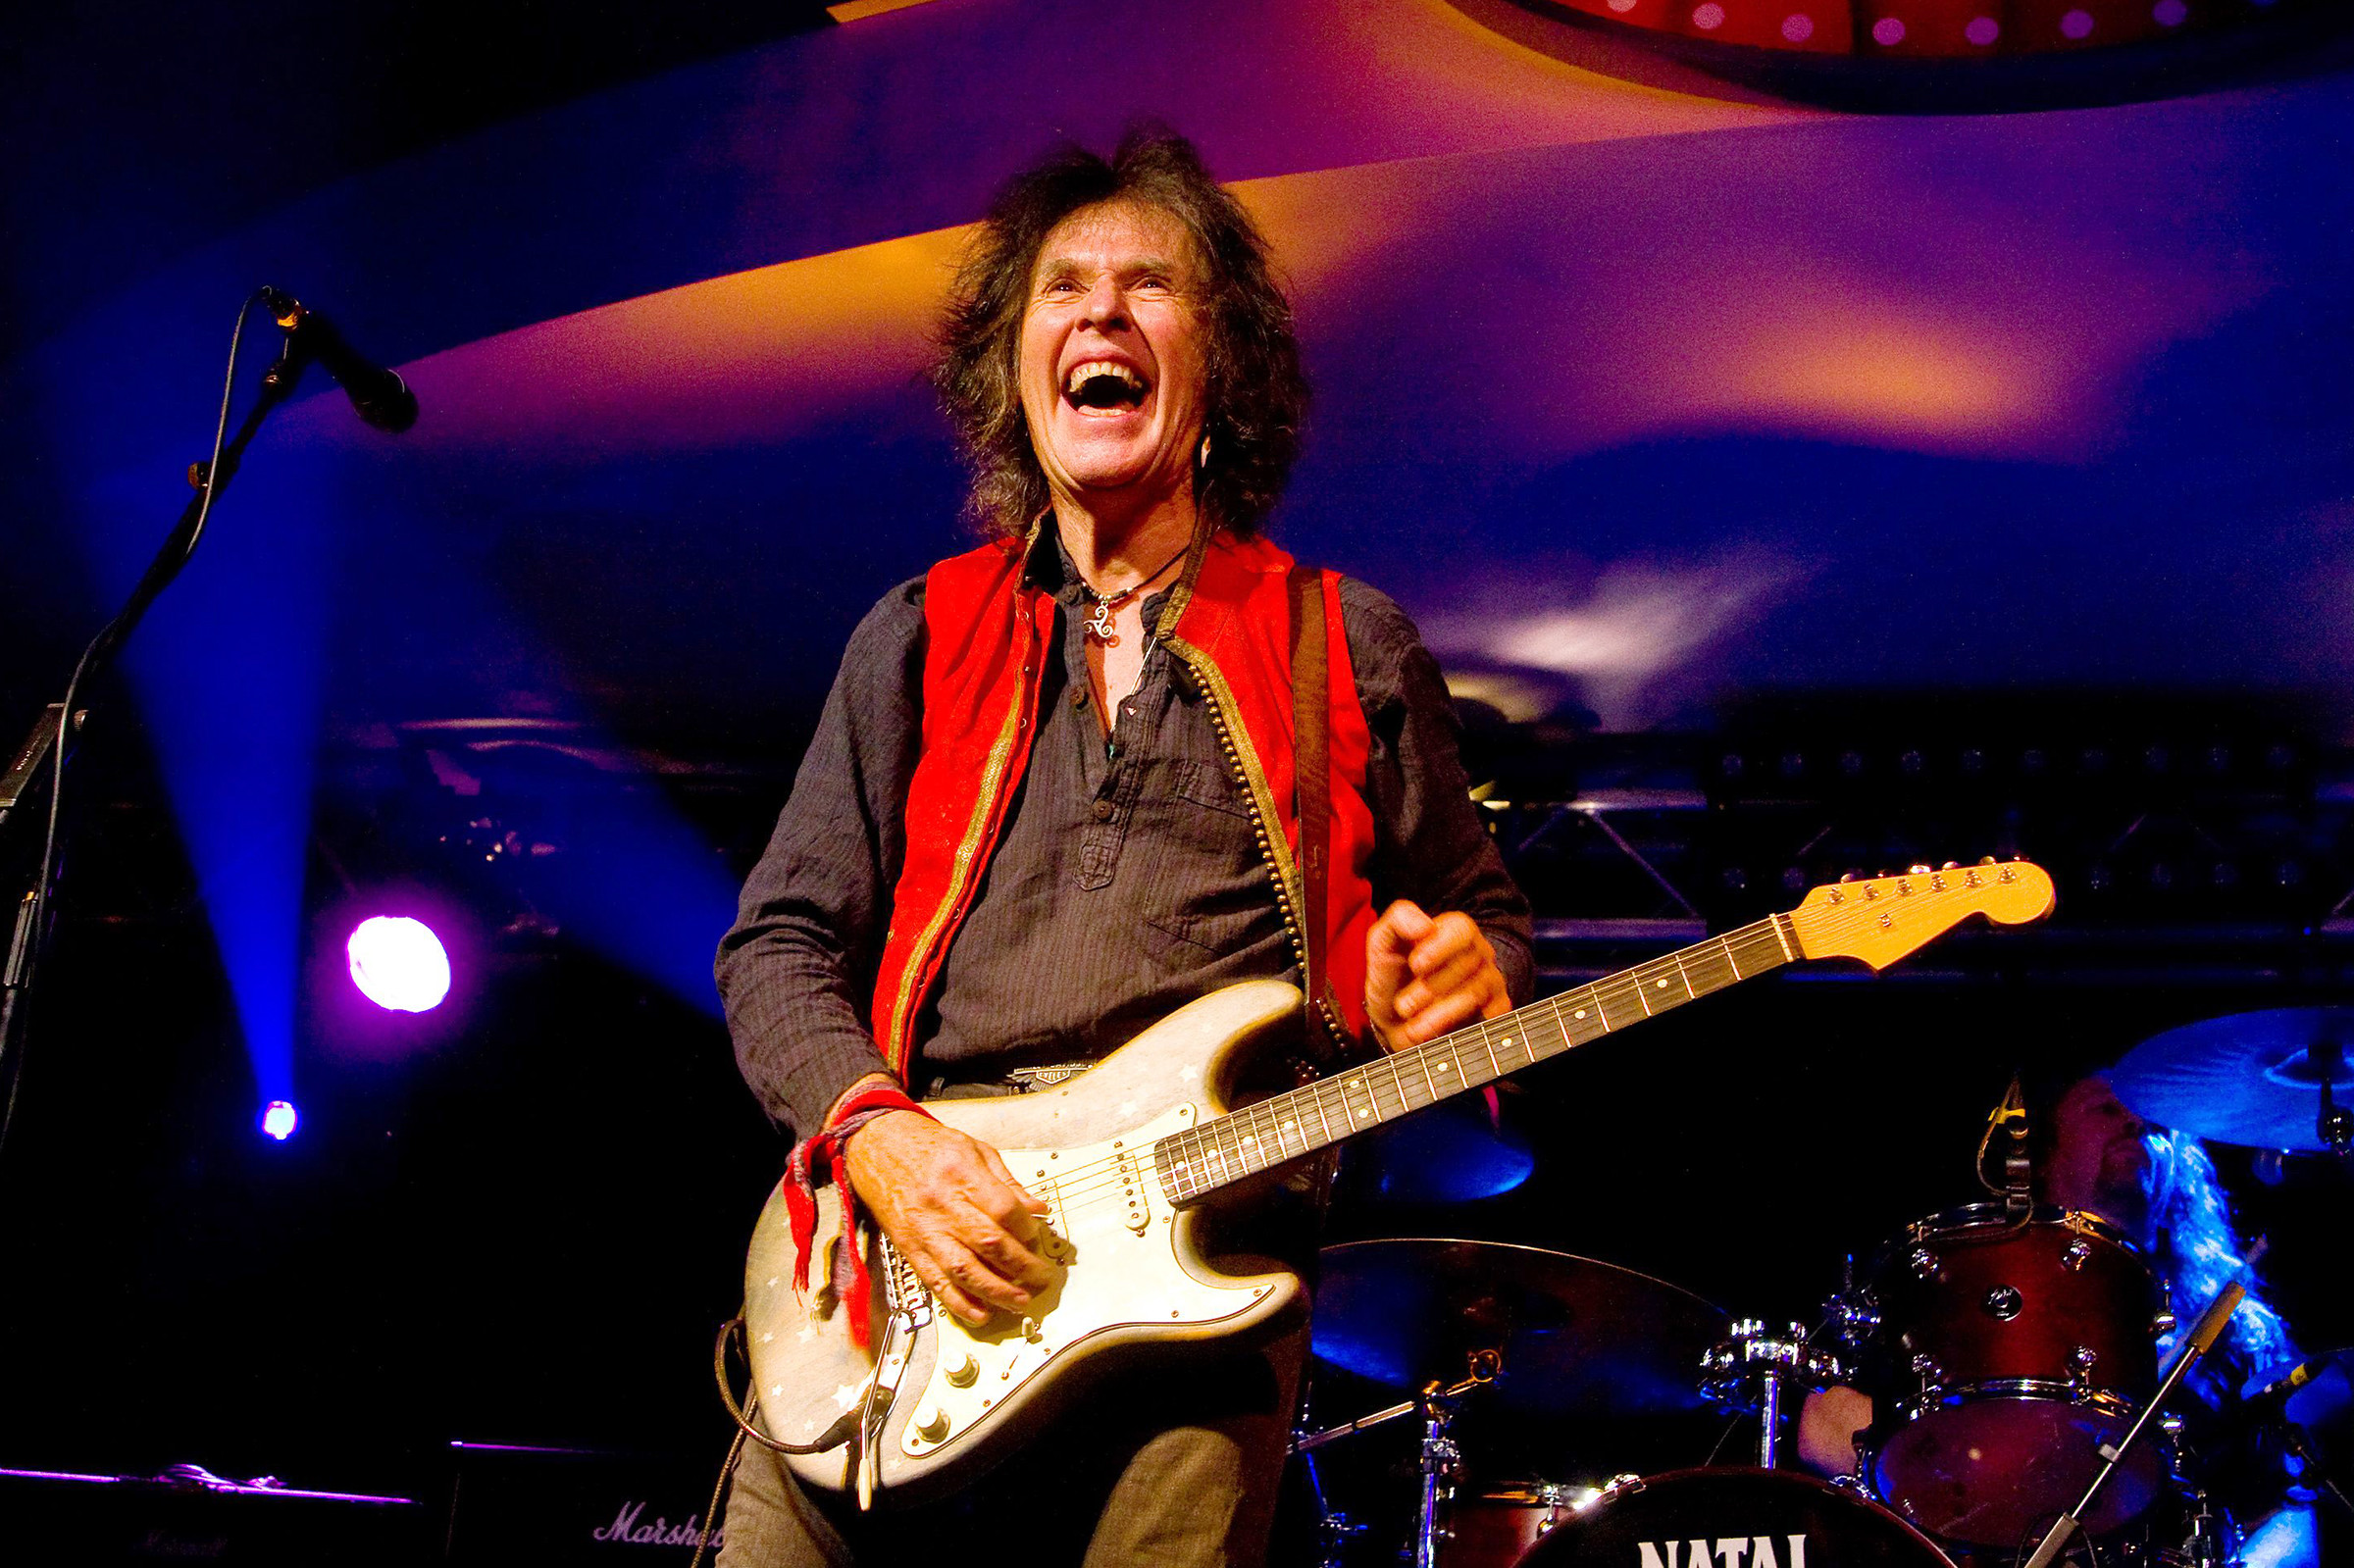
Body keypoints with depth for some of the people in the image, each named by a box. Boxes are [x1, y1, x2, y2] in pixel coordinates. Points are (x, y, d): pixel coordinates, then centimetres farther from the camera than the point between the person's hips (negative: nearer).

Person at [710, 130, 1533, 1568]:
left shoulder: (1351, 650, 12)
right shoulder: (919, 638, 15)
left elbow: (1482, 912, 19)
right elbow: (782, 941, 11)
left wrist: (1466, 979, -5)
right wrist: (876, 1136, -8)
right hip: (905, 1249, 1)